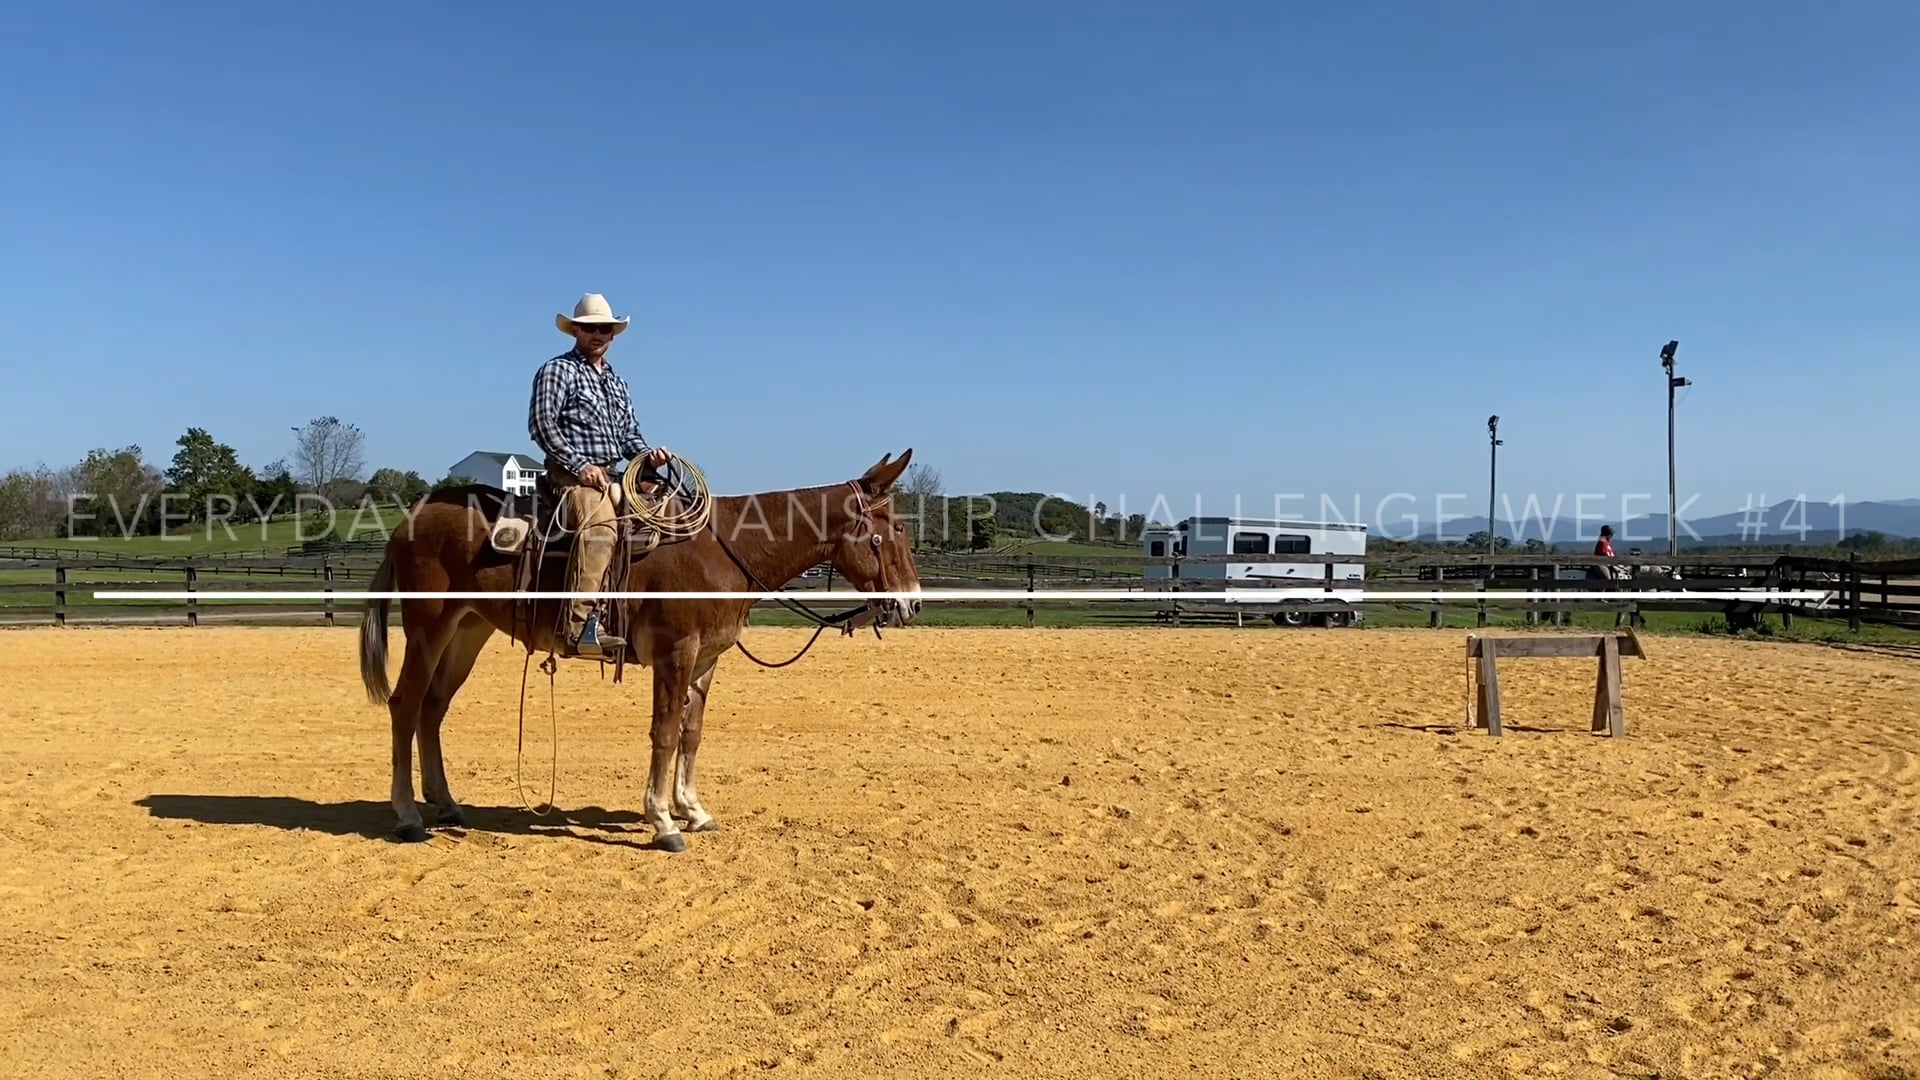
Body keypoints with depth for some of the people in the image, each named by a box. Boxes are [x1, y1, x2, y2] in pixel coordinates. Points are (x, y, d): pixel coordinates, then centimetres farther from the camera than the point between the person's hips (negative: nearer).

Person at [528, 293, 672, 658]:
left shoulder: (616, 381, 23)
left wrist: (648, 455, 1)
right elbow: (541, 425, -10)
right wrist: (580, 465, -17)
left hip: (609, 477, 9)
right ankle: (581, 628, -42)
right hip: (571, 474, -9)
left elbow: (629, 434, 23)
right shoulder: (557, 370, 0)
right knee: (600, 523, -34)